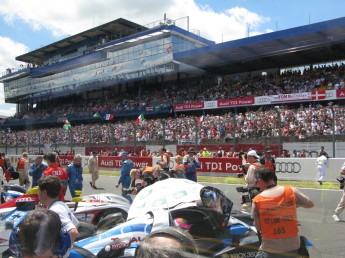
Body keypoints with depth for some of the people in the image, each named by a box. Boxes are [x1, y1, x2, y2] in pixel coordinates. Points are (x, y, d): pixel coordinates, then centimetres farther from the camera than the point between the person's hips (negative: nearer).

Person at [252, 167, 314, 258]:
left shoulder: (257, 200, -10)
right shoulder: (291, 191, -5)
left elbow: (258, 227, -4)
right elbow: (310, 204, 9)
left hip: (270, 249, -3)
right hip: (292, 247, 3)